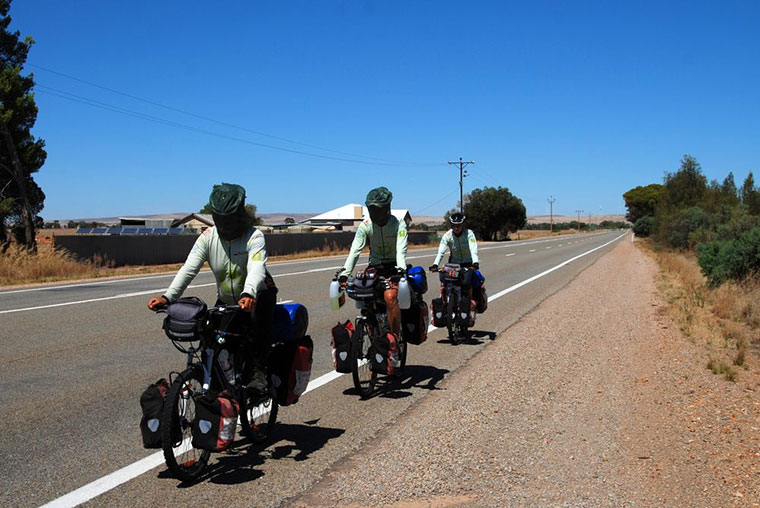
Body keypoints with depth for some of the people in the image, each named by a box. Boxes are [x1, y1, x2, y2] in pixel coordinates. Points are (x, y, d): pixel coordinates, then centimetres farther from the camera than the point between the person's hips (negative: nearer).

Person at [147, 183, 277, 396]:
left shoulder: (254, 236, -22)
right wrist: (167, 297, -36)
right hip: (225, 301, 4)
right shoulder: (208, 237, -11)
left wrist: (248, 295, -60)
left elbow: (256, 269, -40)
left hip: (255, 297, -4)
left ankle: (258, 370, -29)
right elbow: (188, 269, -20)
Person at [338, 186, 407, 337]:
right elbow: (355, 250, -18)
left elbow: (401, 250, -25)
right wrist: (344, 272, -32)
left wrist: (401, 269, -45)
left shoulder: (399, 224, -14)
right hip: (375, 268, 4)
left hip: (393, 268, -4)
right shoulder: (366, 225, -9)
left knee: (390, 297, -27)